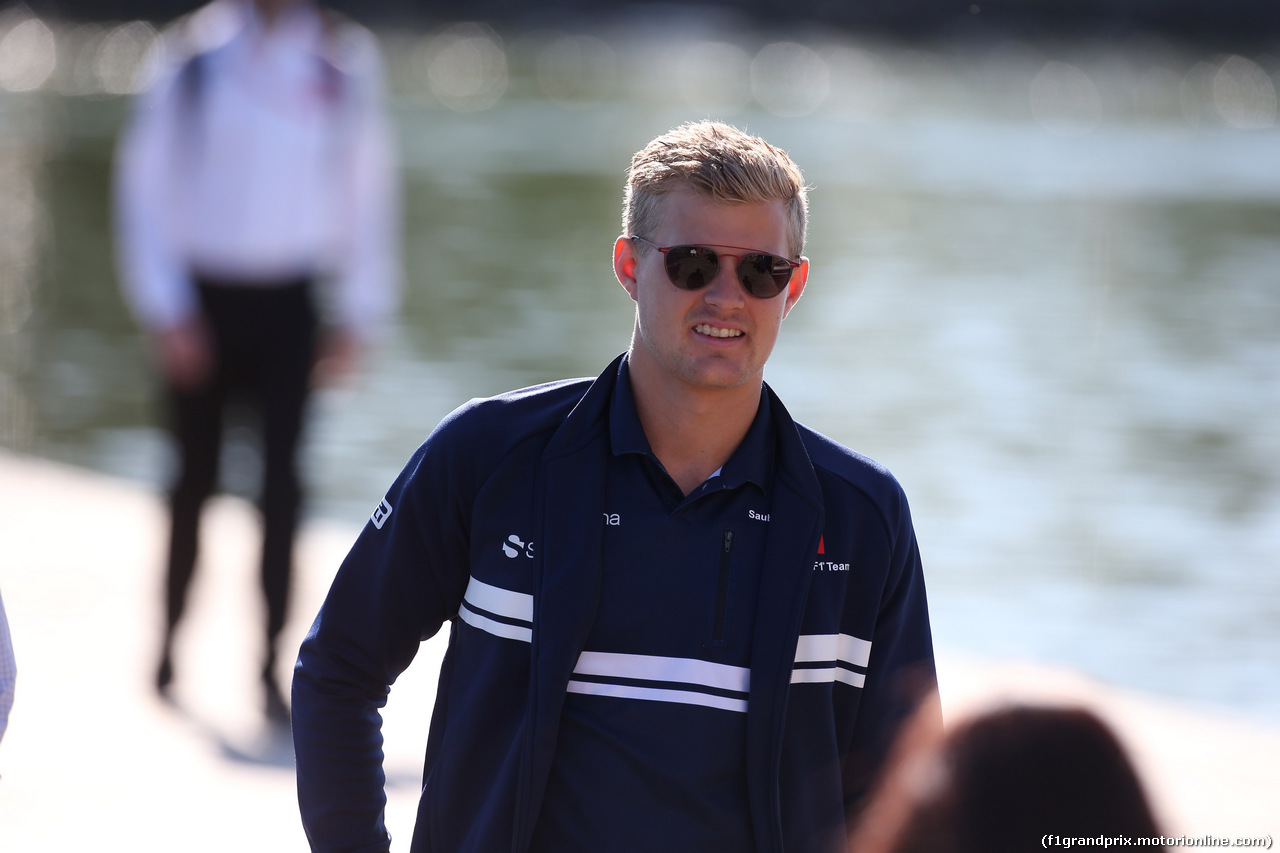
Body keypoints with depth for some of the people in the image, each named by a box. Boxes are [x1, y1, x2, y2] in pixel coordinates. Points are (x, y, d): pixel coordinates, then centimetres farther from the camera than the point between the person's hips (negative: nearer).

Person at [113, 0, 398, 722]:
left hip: (289, 303, 0)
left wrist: (360, 313, 5)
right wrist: (164, 307, -7)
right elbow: (145, 180, -1)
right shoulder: (197, 59, -3)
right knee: (197, 479, 9)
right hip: (205, 300, 0)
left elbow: (369, 187, 8)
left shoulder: (344, 62, 2)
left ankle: (273, 667, -4)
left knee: (283, 483, -7)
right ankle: (169, 644, 26)